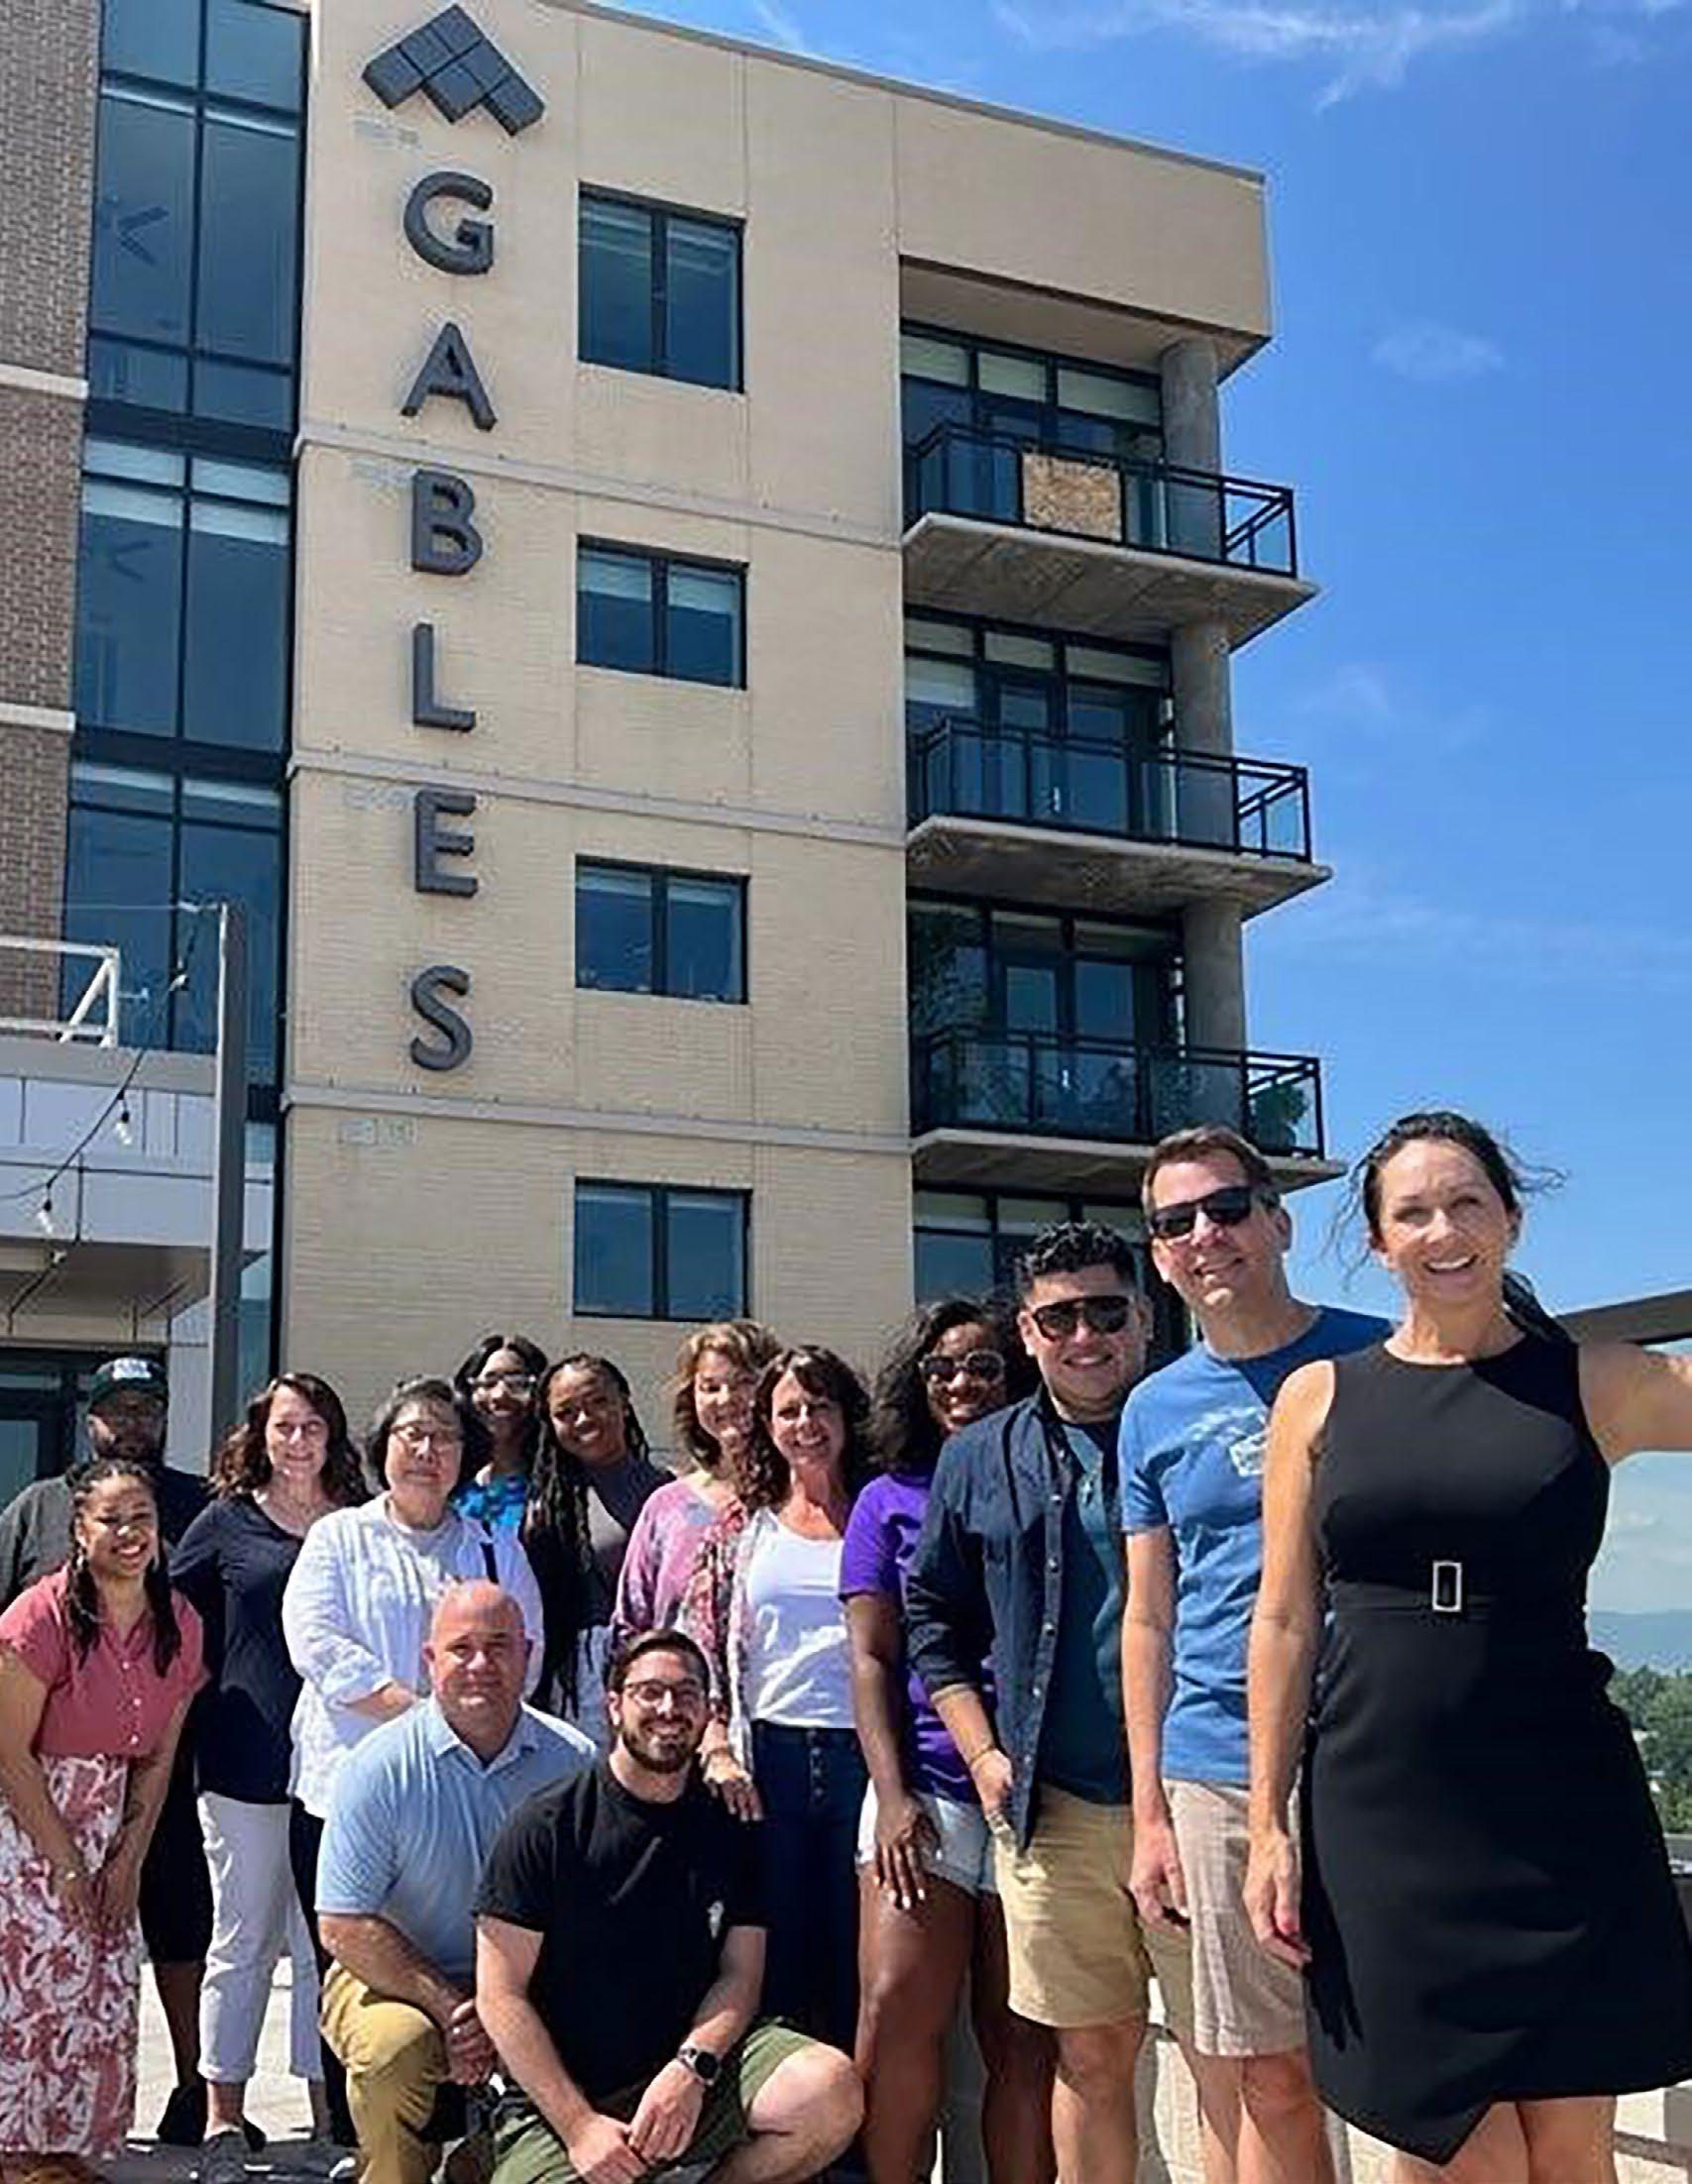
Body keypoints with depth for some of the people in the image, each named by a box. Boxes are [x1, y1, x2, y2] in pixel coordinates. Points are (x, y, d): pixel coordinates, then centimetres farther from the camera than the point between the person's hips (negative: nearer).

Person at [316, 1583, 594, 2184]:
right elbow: (344, 1928, -10)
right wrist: (450, 2008, -16)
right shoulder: (382, 1766, -9)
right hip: (391, 1977, -2)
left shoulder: (572, 1762, -3)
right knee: (396, 2047, -32)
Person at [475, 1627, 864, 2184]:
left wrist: (691, 2069, -16)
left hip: (691, 2080, 3)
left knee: (832, 2090, -23)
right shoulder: (544, 1828, -4)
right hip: (558, 2098, -2)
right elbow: (501, 1994, -6)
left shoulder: (729, 1830, 7)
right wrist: (579, 2125, -14)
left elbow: (740, 1975, 5)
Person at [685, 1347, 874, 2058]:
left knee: (860, 1967, 3)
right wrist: (717, 1750, -6)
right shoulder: (744, 1531, 10)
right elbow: (702, 1652, 7)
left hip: (862, 1753, -1)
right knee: (774, 1954, 4)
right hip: (769, 1756, 1)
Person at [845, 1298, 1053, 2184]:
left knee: (1022, 2038, 1)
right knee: (898, 2013, -9)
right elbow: (871, 1659, 7)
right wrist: (892, 1797, -5)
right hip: (927, 1788, 0)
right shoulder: (890, 1500, 11)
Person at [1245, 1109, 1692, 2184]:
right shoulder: (1320, 1397, 5)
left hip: (1561, 1807, 0)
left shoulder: (1598, 1382, 3)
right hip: (1383, 1809, 0)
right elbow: (1285, 1623, 5)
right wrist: (1269, 1825, 1)